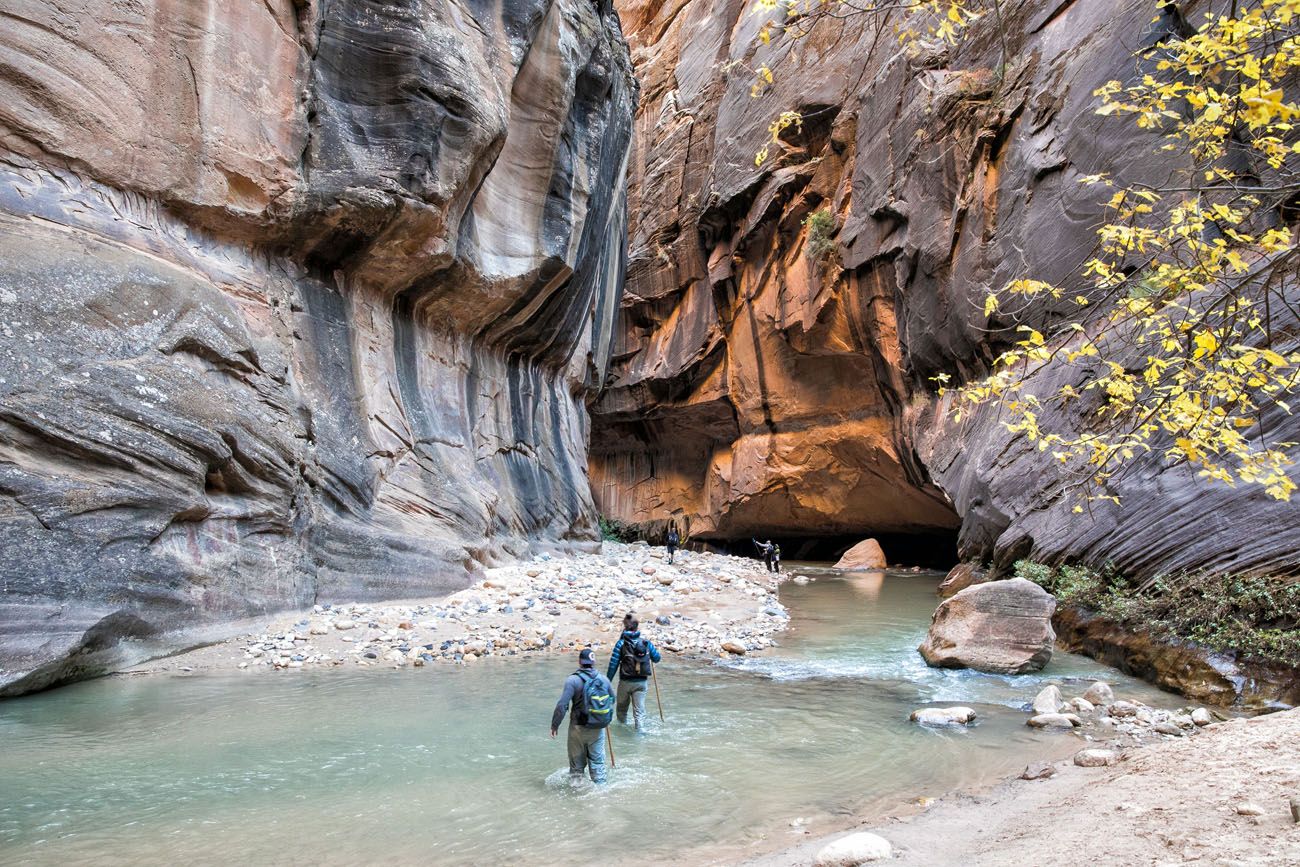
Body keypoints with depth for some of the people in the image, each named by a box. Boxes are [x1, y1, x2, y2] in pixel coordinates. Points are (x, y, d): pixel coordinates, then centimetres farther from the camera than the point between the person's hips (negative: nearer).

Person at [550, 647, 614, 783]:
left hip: (579, 727, -3)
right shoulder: (604, 679, -1)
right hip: (599, 728, 3)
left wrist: (555, 725, -10)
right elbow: (612, 700, 12)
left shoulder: (573, 680, -16)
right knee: (597, 759, 16)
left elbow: (562, 705, -20)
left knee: (577, 761, 14)